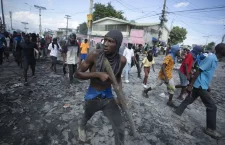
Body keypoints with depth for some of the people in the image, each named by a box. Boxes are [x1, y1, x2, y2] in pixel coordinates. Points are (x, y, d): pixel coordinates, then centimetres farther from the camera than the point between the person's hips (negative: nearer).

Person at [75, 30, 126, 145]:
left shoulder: (122, 60, -15)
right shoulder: (95, 54, -24)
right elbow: (78, 73, -17)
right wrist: (98, 74, -31)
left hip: (108, 96, 1)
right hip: (92, 96, -1)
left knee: (120, 129, 3)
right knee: (87, 116, 30)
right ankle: (81, 127, 69)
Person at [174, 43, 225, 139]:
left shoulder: (214, 59, 11)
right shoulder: (211, 58, -19)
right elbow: (198, 71, -22)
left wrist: (207, 86, 25)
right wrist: (190, 85, -23)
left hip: (201, 85, 9)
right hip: (200, 86, -9)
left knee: (189, 100, 18)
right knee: (212, 107, -1)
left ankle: (178, 112, 30)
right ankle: (211, 129, 12)